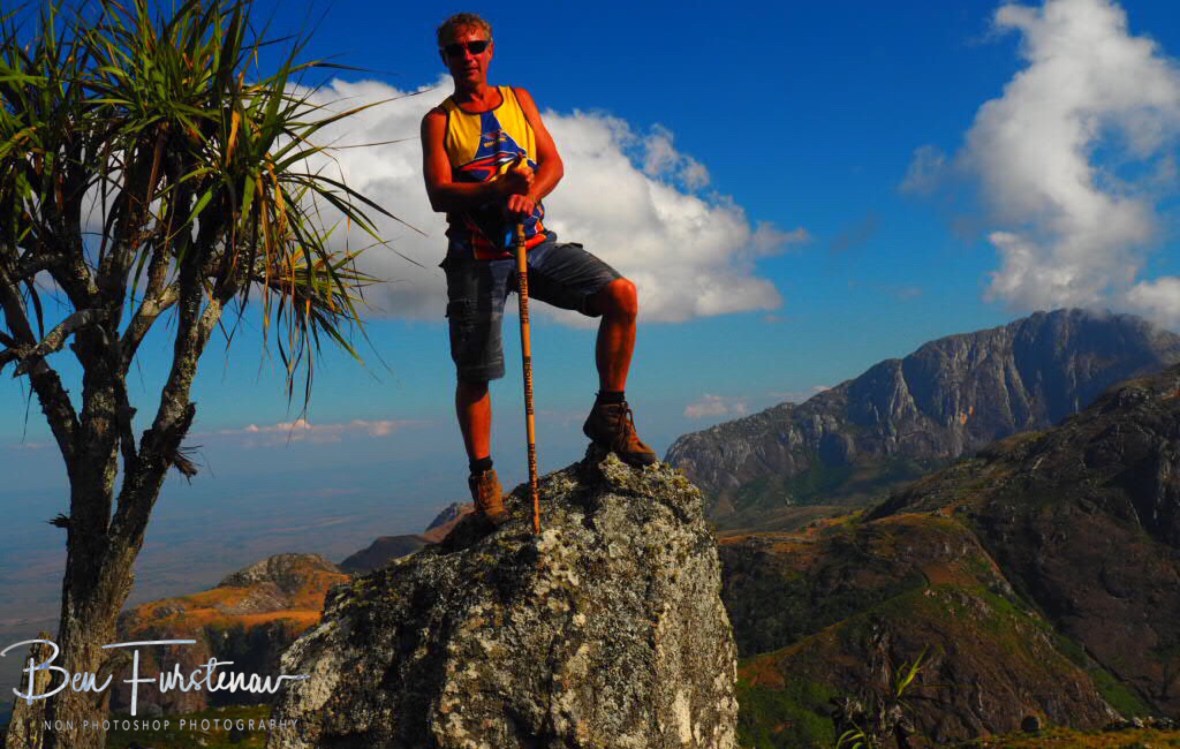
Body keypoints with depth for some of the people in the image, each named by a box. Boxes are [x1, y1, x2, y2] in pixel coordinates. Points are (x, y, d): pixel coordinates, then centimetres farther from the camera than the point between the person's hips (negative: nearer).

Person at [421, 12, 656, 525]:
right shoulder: (438, 120, 4)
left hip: (535, 243, 3)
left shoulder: (518, 99, 13)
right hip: (476, 256, -2)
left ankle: (609, 416, -3)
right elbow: (439, 194, -8)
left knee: (621, 295, -16)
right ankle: (482, 475, 16)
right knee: (474, 373, -2)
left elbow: (552, 162, 2)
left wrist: (529, 194, -20)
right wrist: (498, 189, -24)